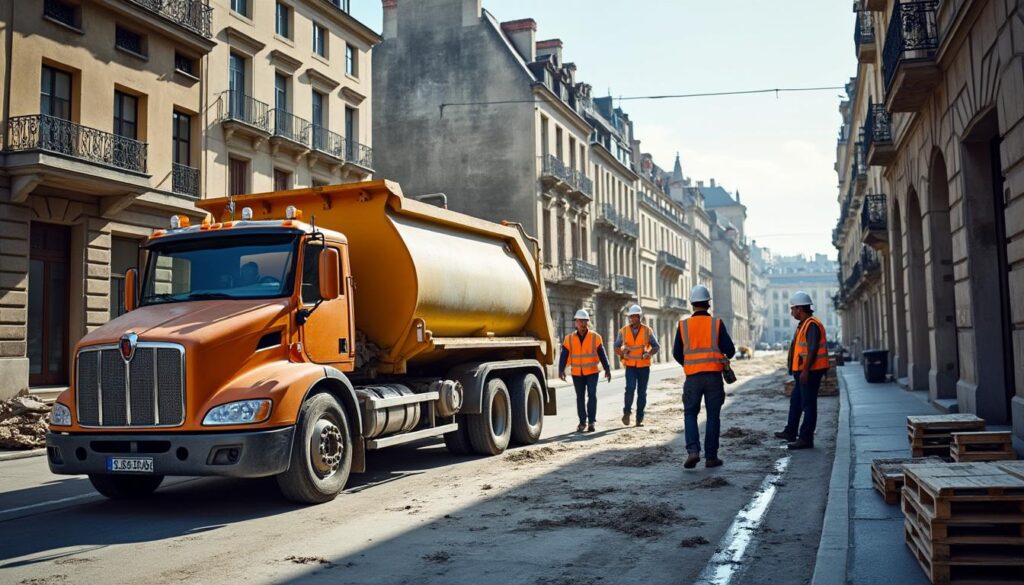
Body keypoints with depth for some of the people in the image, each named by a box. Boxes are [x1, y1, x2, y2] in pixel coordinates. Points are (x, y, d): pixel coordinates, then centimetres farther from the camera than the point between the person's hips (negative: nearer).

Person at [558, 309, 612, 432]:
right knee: (580, 397, 8)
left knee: (591, 395, -11)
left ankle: (591, 422, -6)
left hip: (592, 372, -2)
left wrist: (607, 369, -8)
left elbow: (602, 354, -2)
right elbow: (564, 356, -3)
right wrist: (561, 370, -13)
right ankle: (582, 422, 19)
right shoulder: (569, 339, -1)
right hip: (577, 373, 2)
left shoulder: (595, 337, -3)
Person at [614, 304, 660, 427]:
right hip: (630, 366, 0)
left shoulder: (647, 331, -3)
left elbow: (656, 347, 2)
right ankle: (627, 412, -3)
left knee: (642, 392, 5)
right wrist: (621, 354, -7)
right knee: (630, 387, -21)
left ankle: (639, 419, 15)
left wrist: (648, 353, -16)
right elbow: (617, 347, 12)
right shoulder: (624, 331, 1)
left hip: (644, 366, 0)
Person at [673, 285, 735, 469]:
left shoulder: (683, 325, 1)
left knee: (690, 413, 11)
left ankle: (693, 451, -6)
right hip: (714, 376, 0)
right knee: (713, 415, 7)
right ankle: (711, 457, 8)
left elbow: (677, 353, 6)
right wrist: (724, 357, 20)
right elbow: (730, 350, -3)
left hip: (693, 376, 1)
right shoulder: (717, 324, -3)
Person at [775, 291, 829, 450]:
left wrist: (805, 370, -26)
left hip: (810, 372, -11)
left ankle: (806, 439, -2)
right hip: (803, 371, 11)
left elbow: (813, 350, -23)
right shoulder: (804, 324, 17)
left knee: (808, 404, -6)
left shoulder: (812, 325, -16)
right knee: (795, 401, 19)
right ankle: (791, 432, 31)